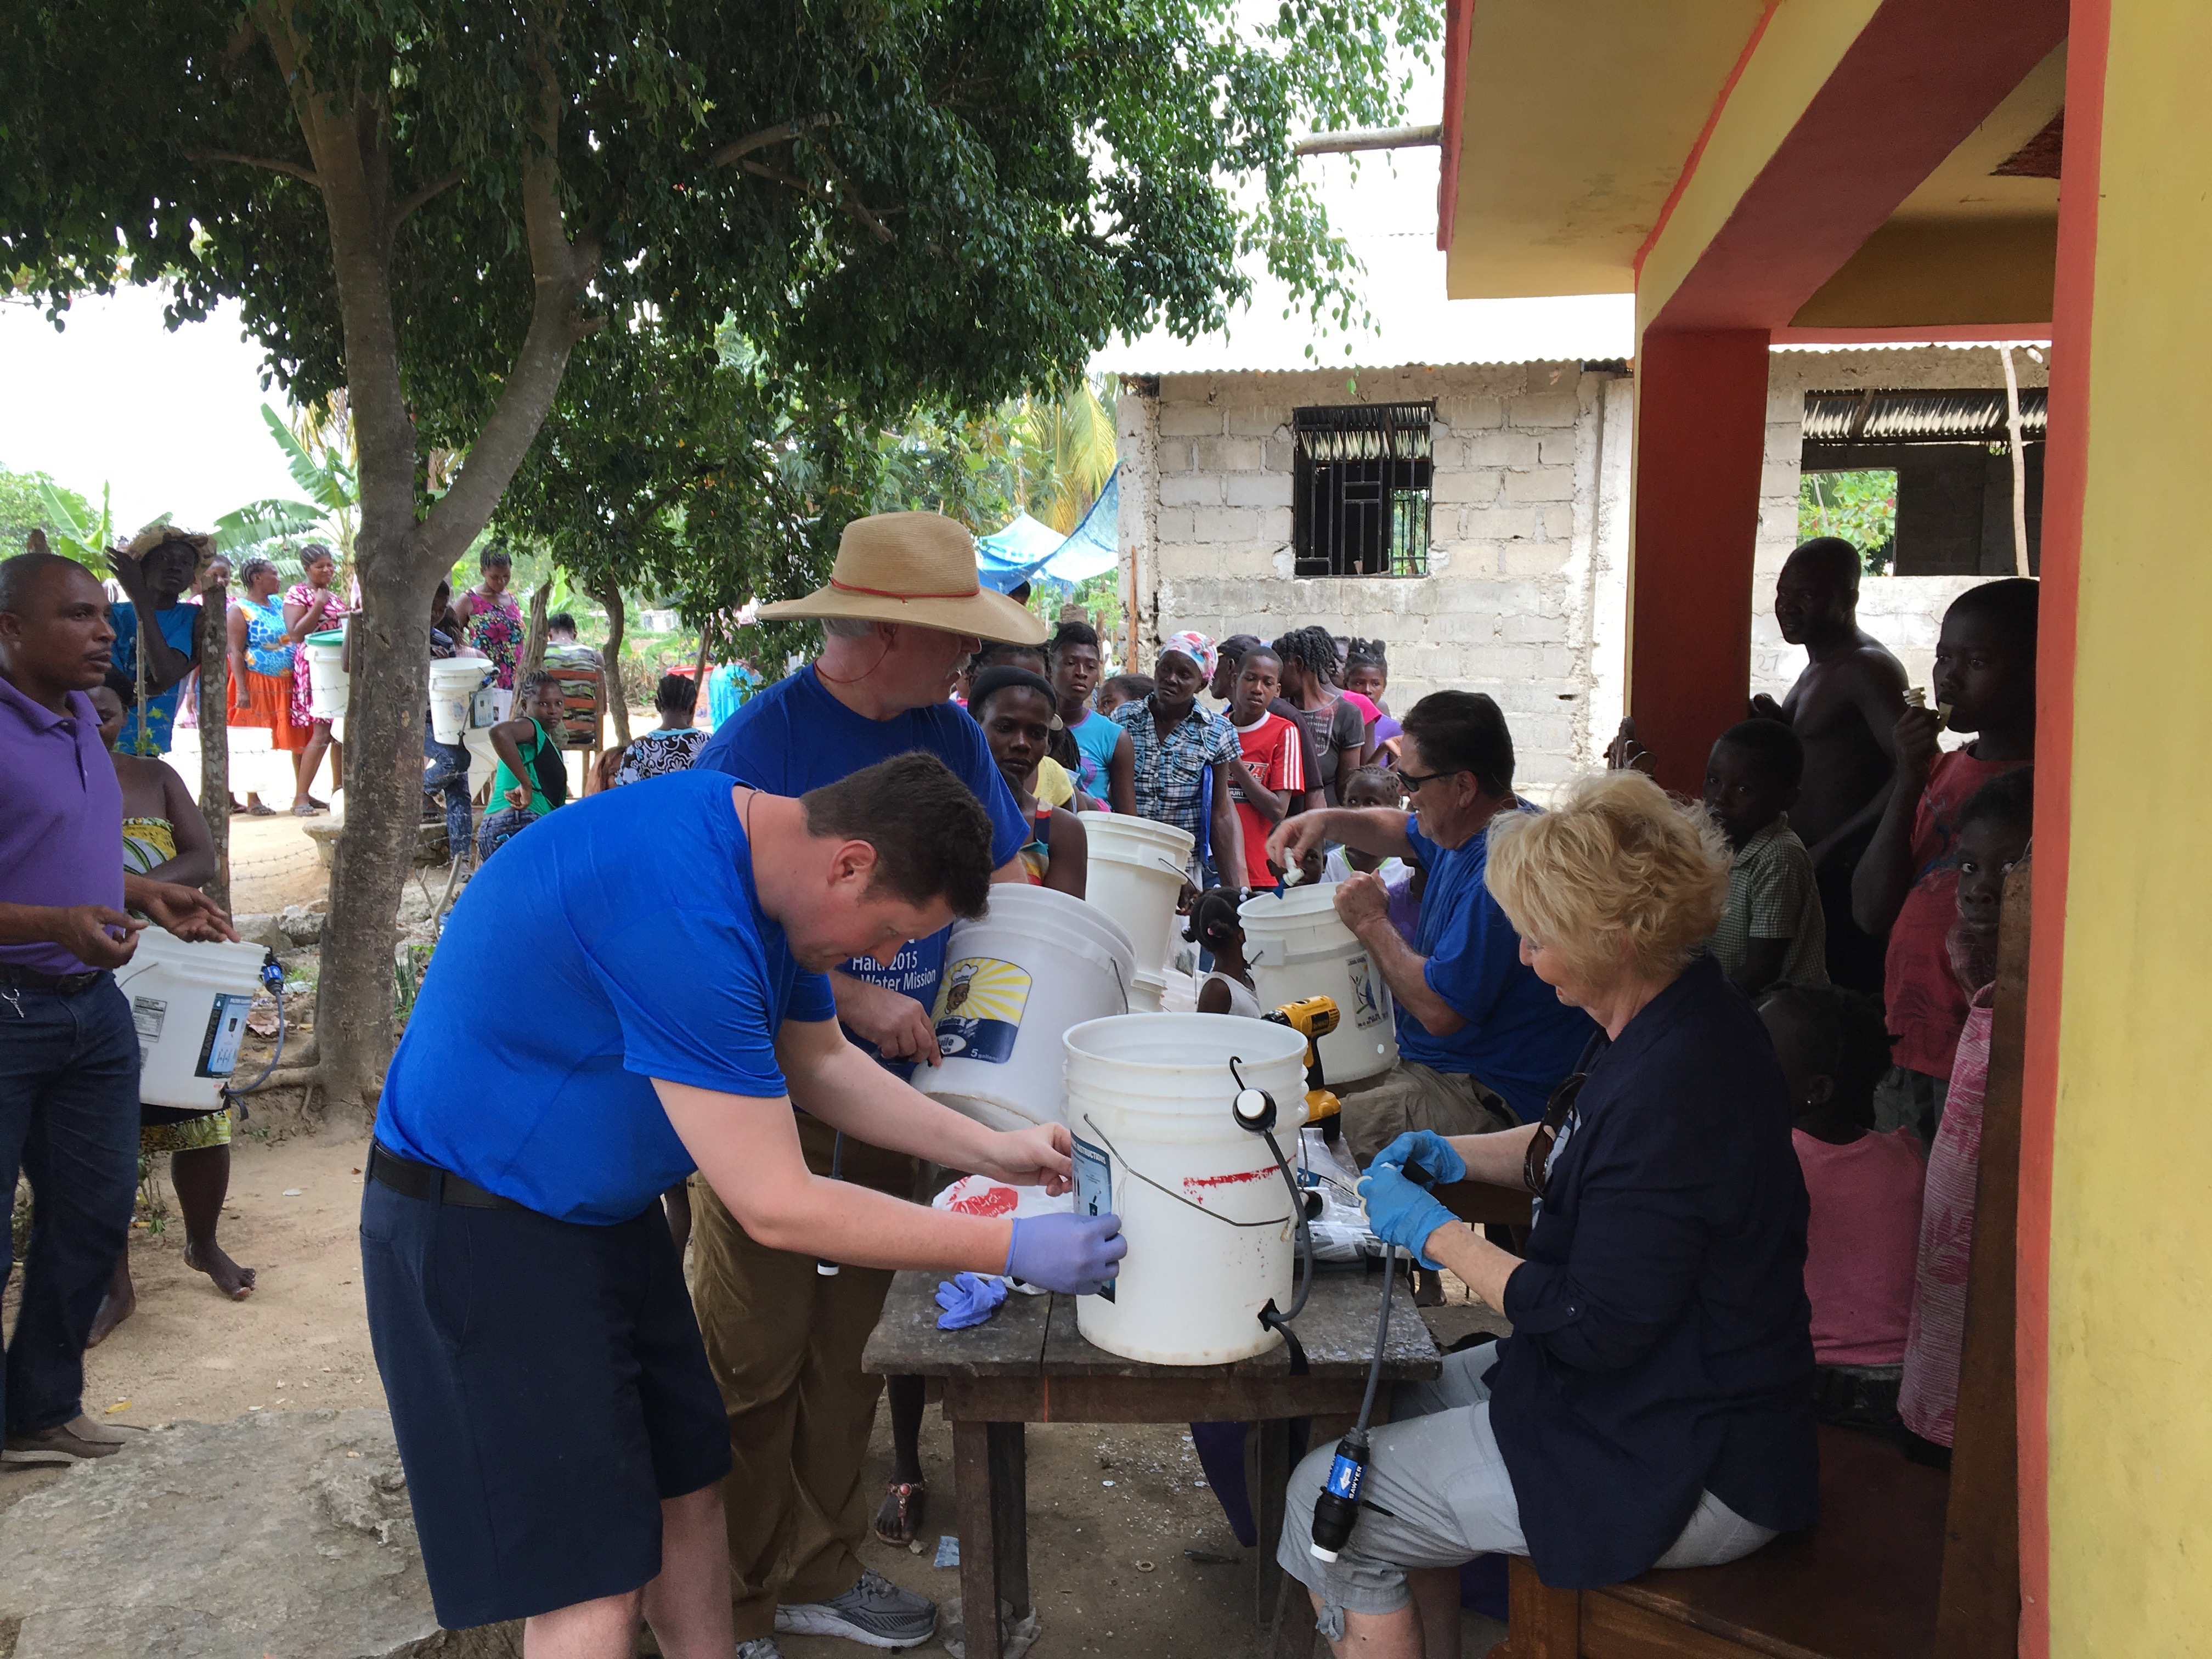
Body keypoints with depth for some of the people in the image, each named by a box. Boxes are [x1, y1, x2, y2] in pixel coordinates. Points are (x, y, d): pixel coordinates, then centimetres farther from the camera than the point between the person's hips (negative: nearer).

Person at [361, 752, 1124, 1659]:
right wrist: (1011, 1248, -21)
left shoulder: (775, 860, -3)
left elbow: (820, 1064, 12)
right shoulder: (684, 910, -33)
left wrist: (992, 1151, 4)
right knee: (594, 1585, -5)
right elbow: (777, 1208, -28)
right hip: (482, 1232, -9)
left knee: (687, 1482, 16)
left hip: (603, 1209, 9)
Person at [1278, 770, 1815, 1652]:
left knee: (1327, 1502, -6)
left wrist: (1435, 1234, -15)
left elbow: (1595, 1328, -25)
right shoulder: (1672, 1021, 2)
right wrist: (1459, 1154, 5)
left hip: (1680, 1471, -10)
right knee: (1394, 1408, 17)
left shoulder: (1676, 1084, -30)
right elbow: (1575, 1150, 20)